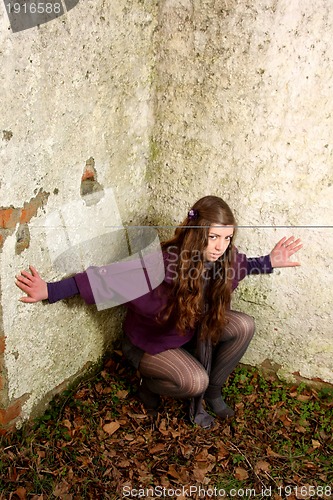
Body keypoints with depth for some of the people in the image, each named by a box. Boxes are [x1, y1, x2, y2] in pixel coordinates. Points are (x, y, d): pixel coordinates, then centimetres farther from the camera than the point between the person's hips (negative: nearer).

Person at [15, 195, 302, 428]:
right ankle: (150, 385, 7)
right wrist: (50, 291, -38)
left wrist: (269, 262, -7)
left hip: (191, 331, 6)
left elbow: (241, 266, 7)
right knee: (195, 381, -28)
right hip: (149, 341, -6)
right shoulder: (160, 265, -37)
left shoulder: (224, 258, -19)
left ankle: (212, 390, 9)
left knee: (244, 326, -13)